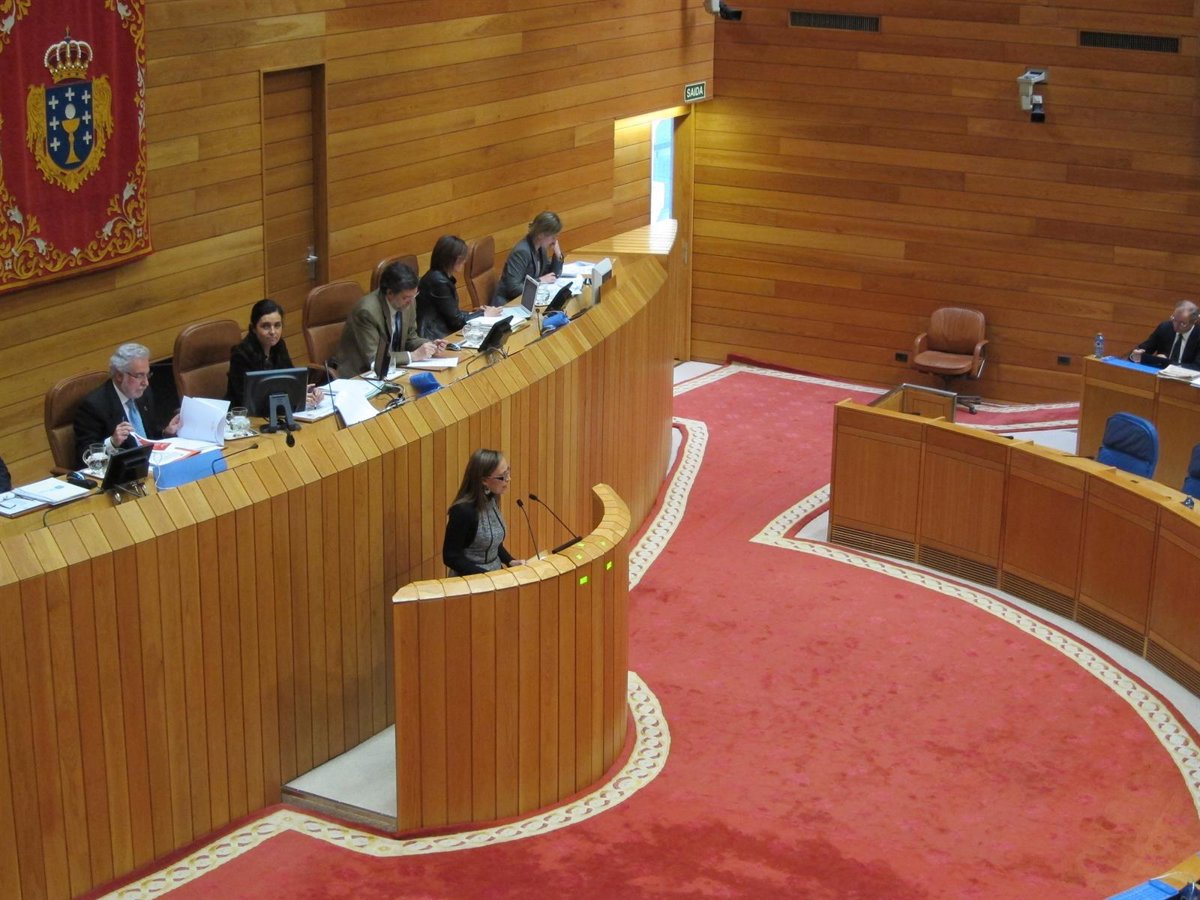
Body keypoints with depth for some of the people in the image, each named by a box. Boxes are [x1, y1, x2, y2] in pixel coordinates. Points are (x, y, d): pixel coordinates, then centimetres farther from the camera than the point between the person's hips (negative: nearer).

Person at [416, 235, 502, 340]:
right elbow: (456, 319, -14)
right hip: (434, 338, -9)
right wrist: (484, 315, -2)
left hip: (444, 331, 9)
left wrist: (477, 313, 3)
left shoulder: (444, 277, 10)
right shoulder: (438, 281, -18)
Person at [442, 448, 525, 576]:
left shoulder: (492, 500, 3)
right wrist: (487, 576, -20)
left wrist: (510, 561, 2)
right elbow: (451, 557, -16)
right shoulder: (463, 510, -20)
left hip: (496, 575, 7)